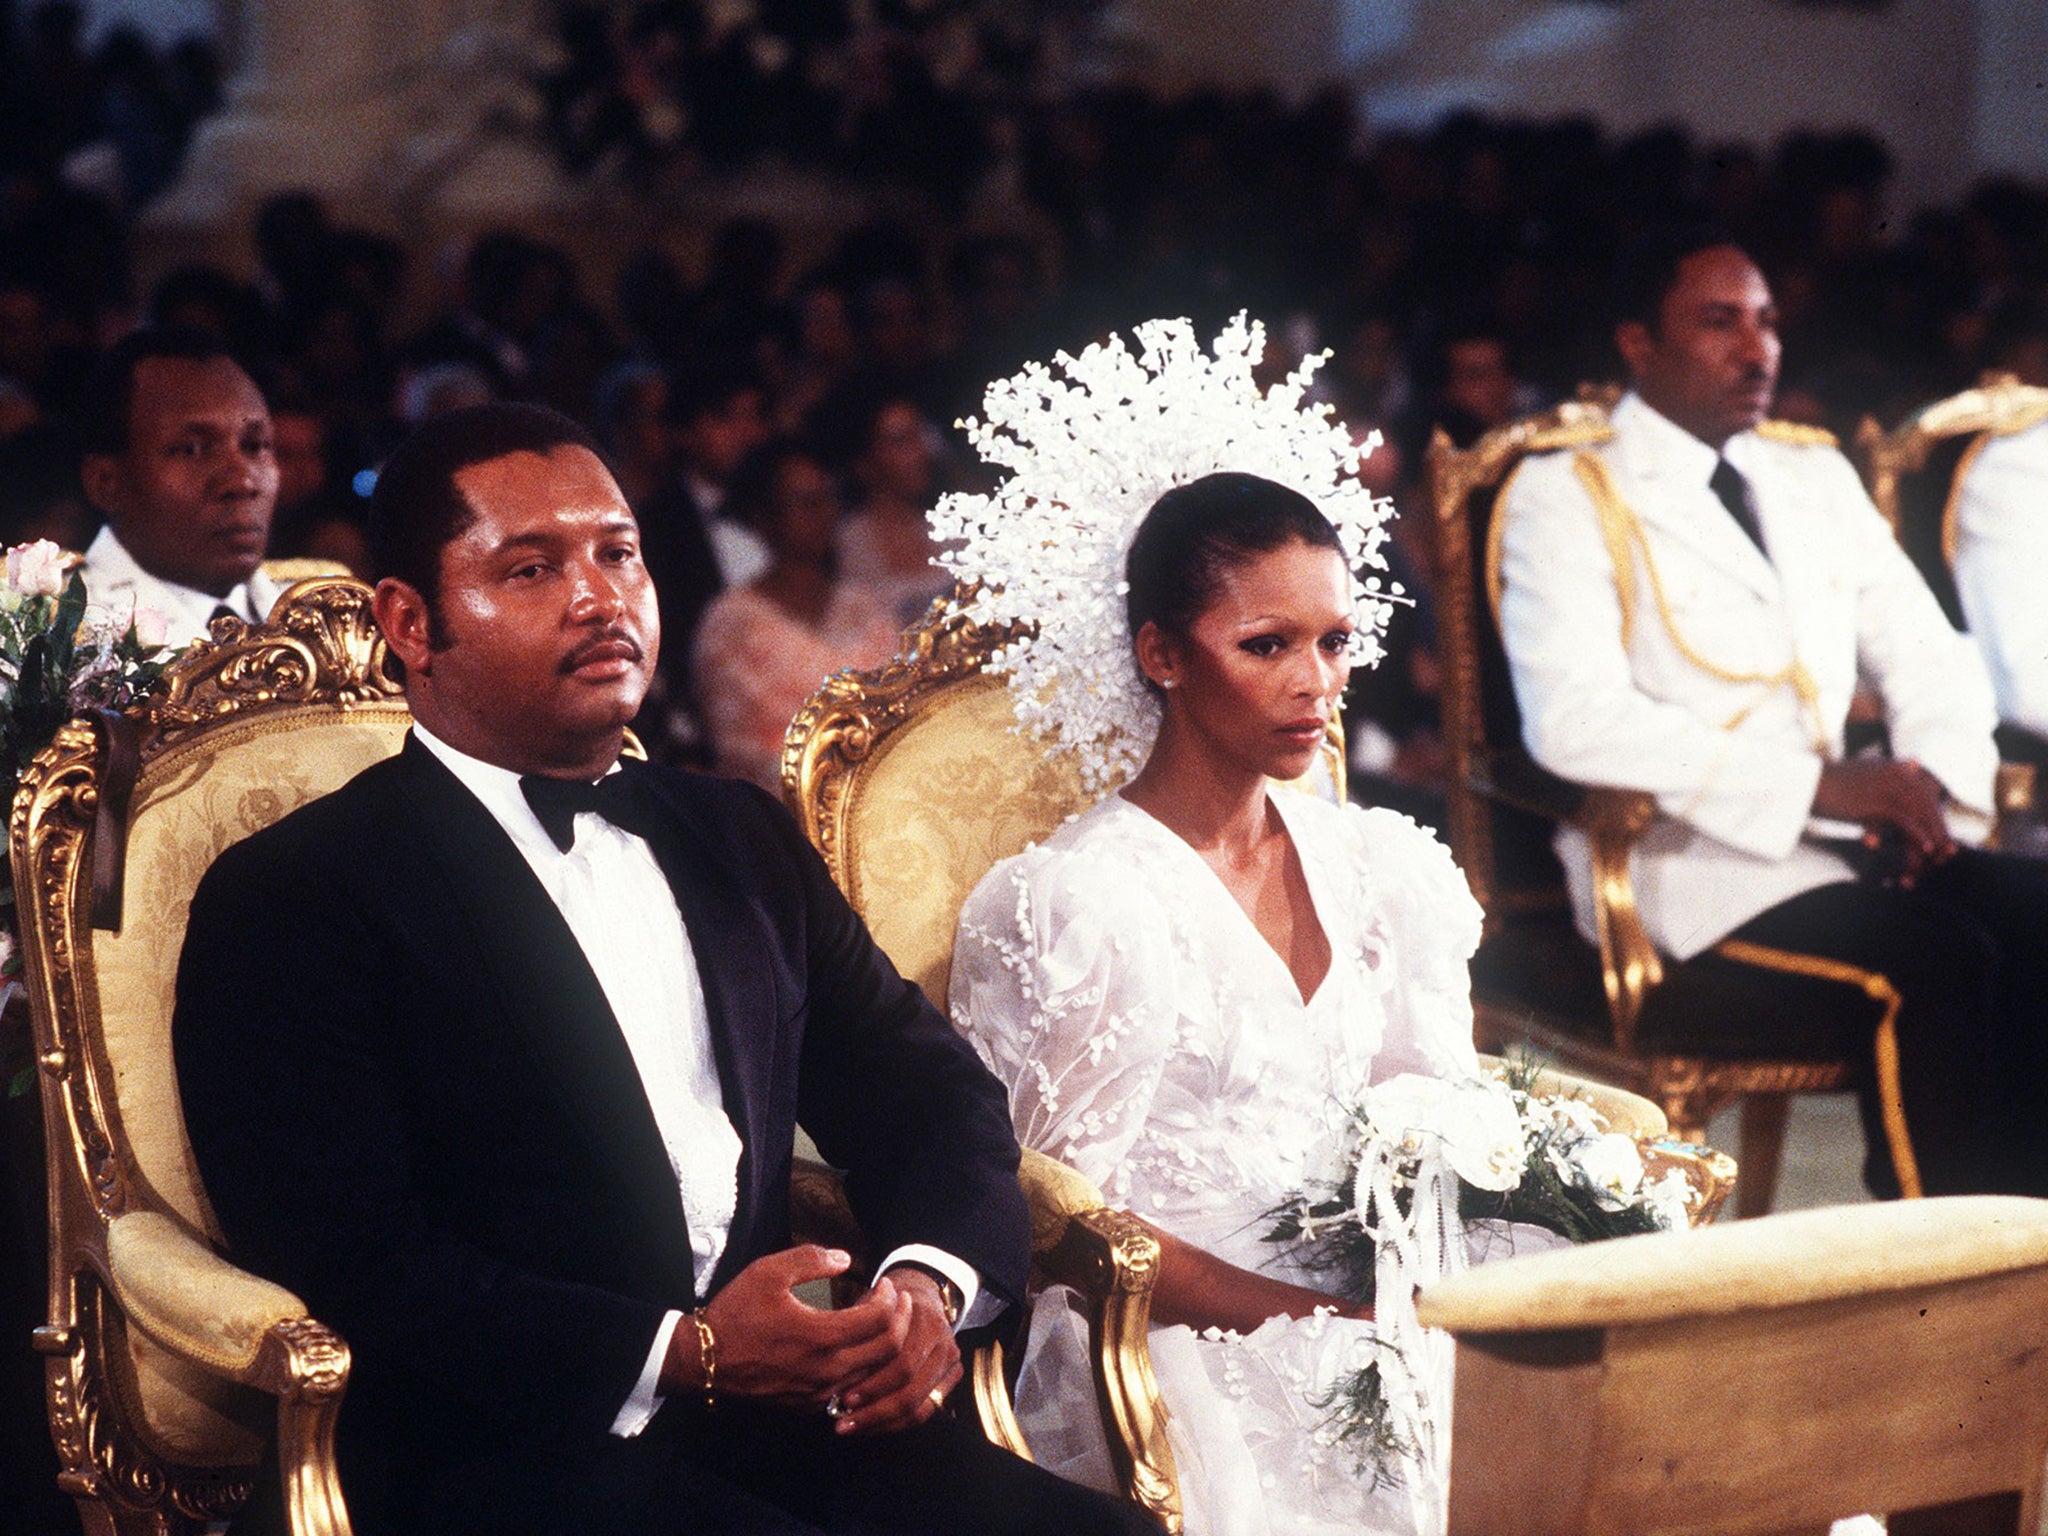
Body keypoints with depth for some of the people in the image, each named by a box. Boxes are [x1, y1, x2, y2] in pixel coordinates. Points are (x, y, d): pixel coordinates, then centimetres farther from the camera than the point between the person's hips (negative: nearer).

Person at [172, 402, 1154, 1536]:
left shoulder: (740, 840, 21)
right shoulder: (286, 900, -1)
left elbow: (929, 1089, 20)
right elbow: (359, 1275, -10)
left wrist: (931, 1277, -3)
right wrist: (685, 1353, -19)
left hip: (781, 1419, 6)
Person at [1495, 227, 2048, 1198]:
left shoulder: (1816, 477, 21)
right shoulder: (1565, 499, -1)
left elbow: (1929, 657, 20)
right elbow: (1574, 718, -17)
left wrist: (1931, 781, -5)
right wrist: (1816, 784, -21)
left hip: (1838, 835, 6)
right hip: (1684, 861, -6)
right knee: (1936, 954, -30)